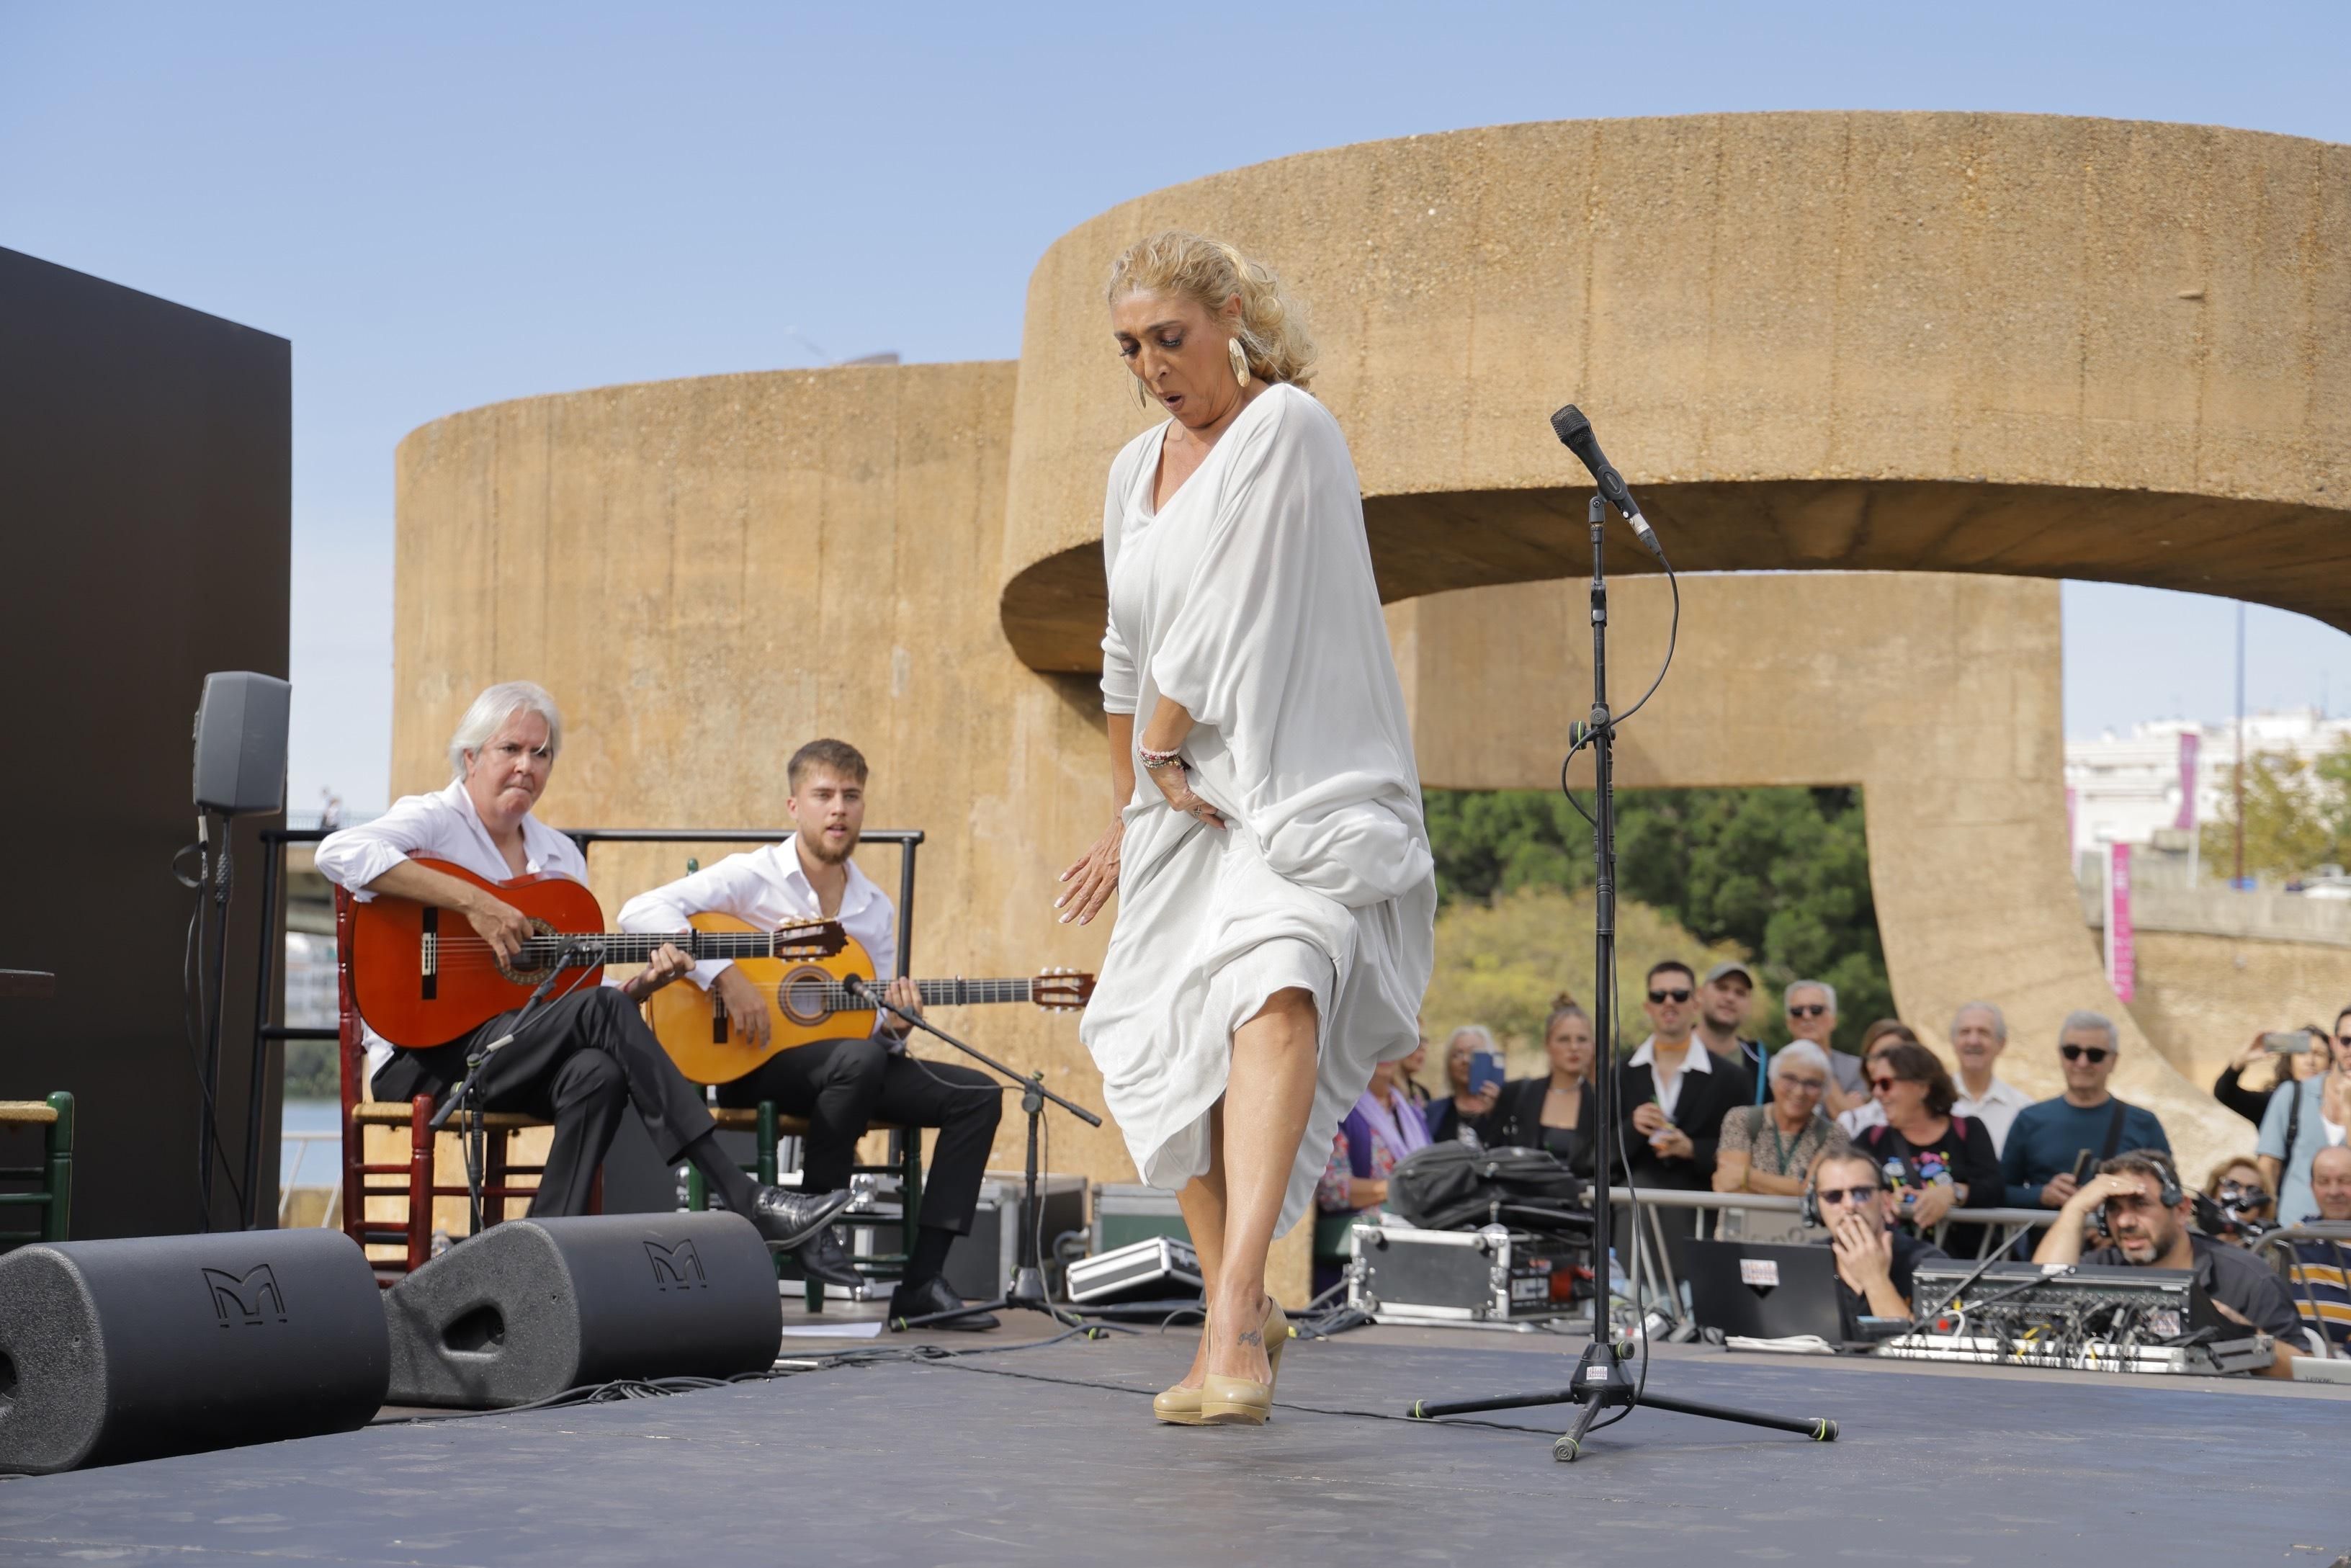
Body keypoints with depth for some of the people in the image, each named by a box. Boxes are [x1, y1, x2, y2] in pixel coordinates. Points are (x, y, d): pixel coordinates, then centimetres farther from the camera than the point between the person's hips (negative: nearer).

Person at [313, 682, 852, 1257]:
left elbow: (576, 986, 19)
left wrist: (643, 982, -4)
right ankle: (746, 1203, -30)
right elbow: (339, 853, -24)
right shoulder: (432, 822, -2)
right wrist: (473, 901, -26)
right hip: (422, 1058, -6)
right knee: (599, 1009, -27)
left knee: (600, 1071, -31)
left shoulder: (561, 855, 18)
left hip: (520, 1057, 6)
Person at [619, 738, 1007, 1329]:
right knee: (858, 1057, -37)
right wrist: (724, 976, -26)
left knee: (978, 1094, -10)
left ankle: (922, 1280, -13)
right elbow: (640, 912, -18)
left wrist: (895, 1022, -8)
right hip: (752, 1064, -6)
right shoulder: (752, 877, -4)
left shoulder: (876, 908, 13)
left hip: (851, 1063, 6)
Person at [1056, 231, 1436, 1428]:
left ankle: (1233, 1320, -43)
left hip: (1306, 783, -8)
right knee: (1166, 1053, 5)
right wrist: (1136, 799, 23)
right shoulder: (1136, 471, 14)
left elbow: (1222, 622, -14)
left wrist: (1150, 785, -6)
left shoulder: (1287, 429, -10)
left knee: (1276, 993, -30)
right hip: (1189, 794, 8)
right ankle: (1240, 1309, 22)